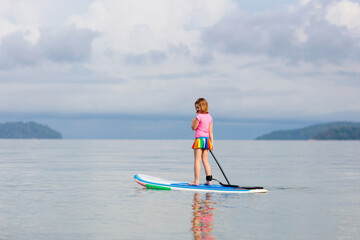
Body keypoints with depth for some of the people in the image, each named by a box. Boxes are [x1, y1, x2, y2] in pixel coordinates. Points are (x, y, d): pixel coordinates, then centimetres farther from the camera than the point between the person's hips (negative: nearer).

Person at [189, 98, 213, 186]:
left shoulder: (199, 116, -13)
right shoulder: (209, 117, 10)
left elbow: (193, 127, -5)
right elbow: (210, 131, 11)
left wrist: (193, 121, 14)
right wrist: (212, 142, 13)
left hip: (199, 139, -7)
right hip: (207, 139, 7)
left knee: (197, 161, -5)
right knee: (205, 160, 12)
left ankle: (196, 181, -7)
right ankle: (209, 180, 10)